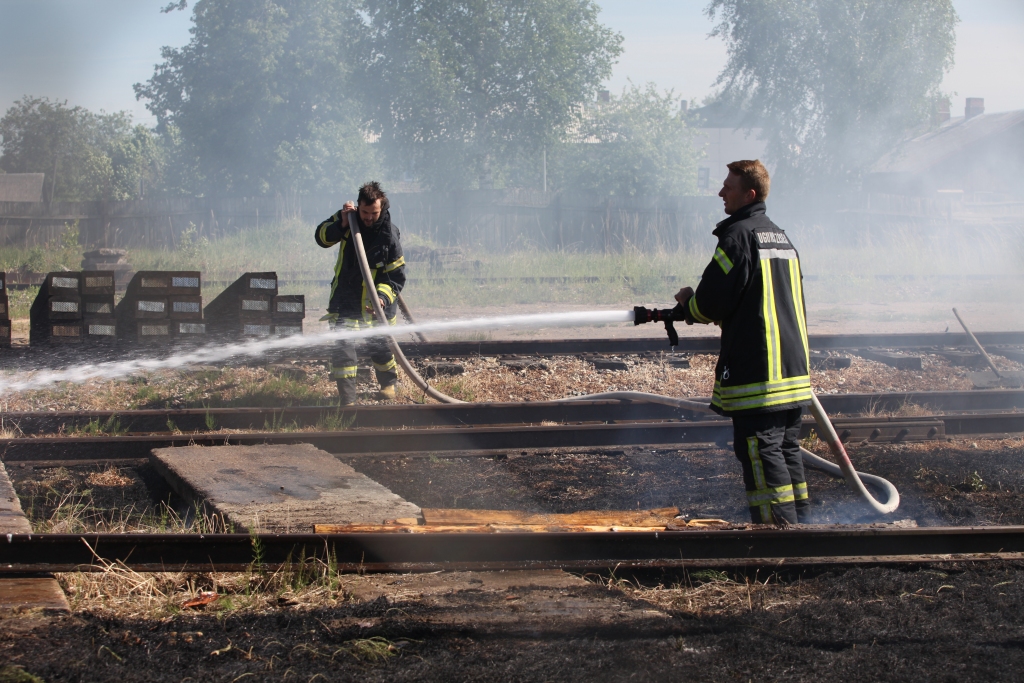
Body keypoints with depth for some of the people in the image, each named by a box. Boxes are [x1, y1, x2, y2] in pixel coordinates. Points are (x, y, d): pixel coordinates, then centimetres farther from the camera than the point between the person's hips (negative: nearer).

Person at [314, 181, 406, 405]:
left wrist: (382, 297, -32)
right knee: (343, 345, -10)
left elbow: (397, 276, -15)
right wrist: (341, 224, -21)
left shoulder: (390, 235, -17)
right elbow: (322, 237, -2)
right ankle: (347, 396, -3)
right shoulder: (348, 219, -8)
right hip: (345, 296, 2)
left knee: (379, 345, 11)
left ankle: (388, 383, 39)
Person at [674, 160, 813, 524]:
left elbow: (712, 302, -15)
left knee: (760, 450, -6)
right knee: (786, 447, 14)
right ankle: (800, 522, 17)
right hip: (794, 370, 9)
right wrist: (706, 310, 22)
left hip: (755, 369, -9)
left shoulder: (739, 235, -11)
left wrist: (688, 303, 8)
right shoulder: (782, 238, 17)